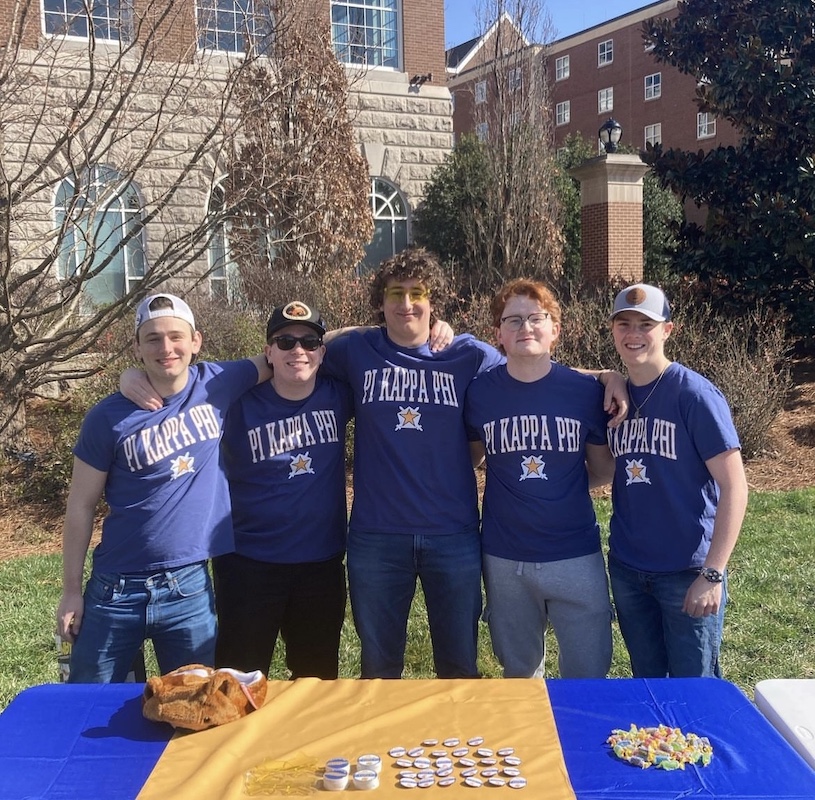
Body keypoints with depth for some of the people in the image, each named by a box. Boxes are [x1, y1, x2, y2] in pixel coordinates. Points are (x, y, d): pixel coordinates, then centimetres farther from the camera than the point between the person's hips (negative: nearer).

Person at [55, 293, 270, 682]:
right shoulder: (109, 417, -9)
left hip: (190, 587, 1)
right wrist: (71, 591, -1)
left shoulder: (216, 385, -4)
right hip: (116, 590, -1)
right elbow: (81, 507, -3)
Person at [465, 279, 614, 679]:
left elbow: (603, 469, 7)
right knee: (519, 673, 18)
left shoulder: (586, 391, -6)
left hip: (577, 556, -1)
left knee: (588, 674, 7)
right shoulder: (478, 392, -4)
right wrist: (515, 482, 2)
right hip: (504, 559, 1)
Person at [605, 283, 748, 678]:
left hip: (688, 571, -5)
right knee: (646, 684, 18)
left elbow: (734, 487, -15)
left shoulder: (694, 393, -13)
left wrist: (713, 574, -18)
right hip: (626, 569, 5)